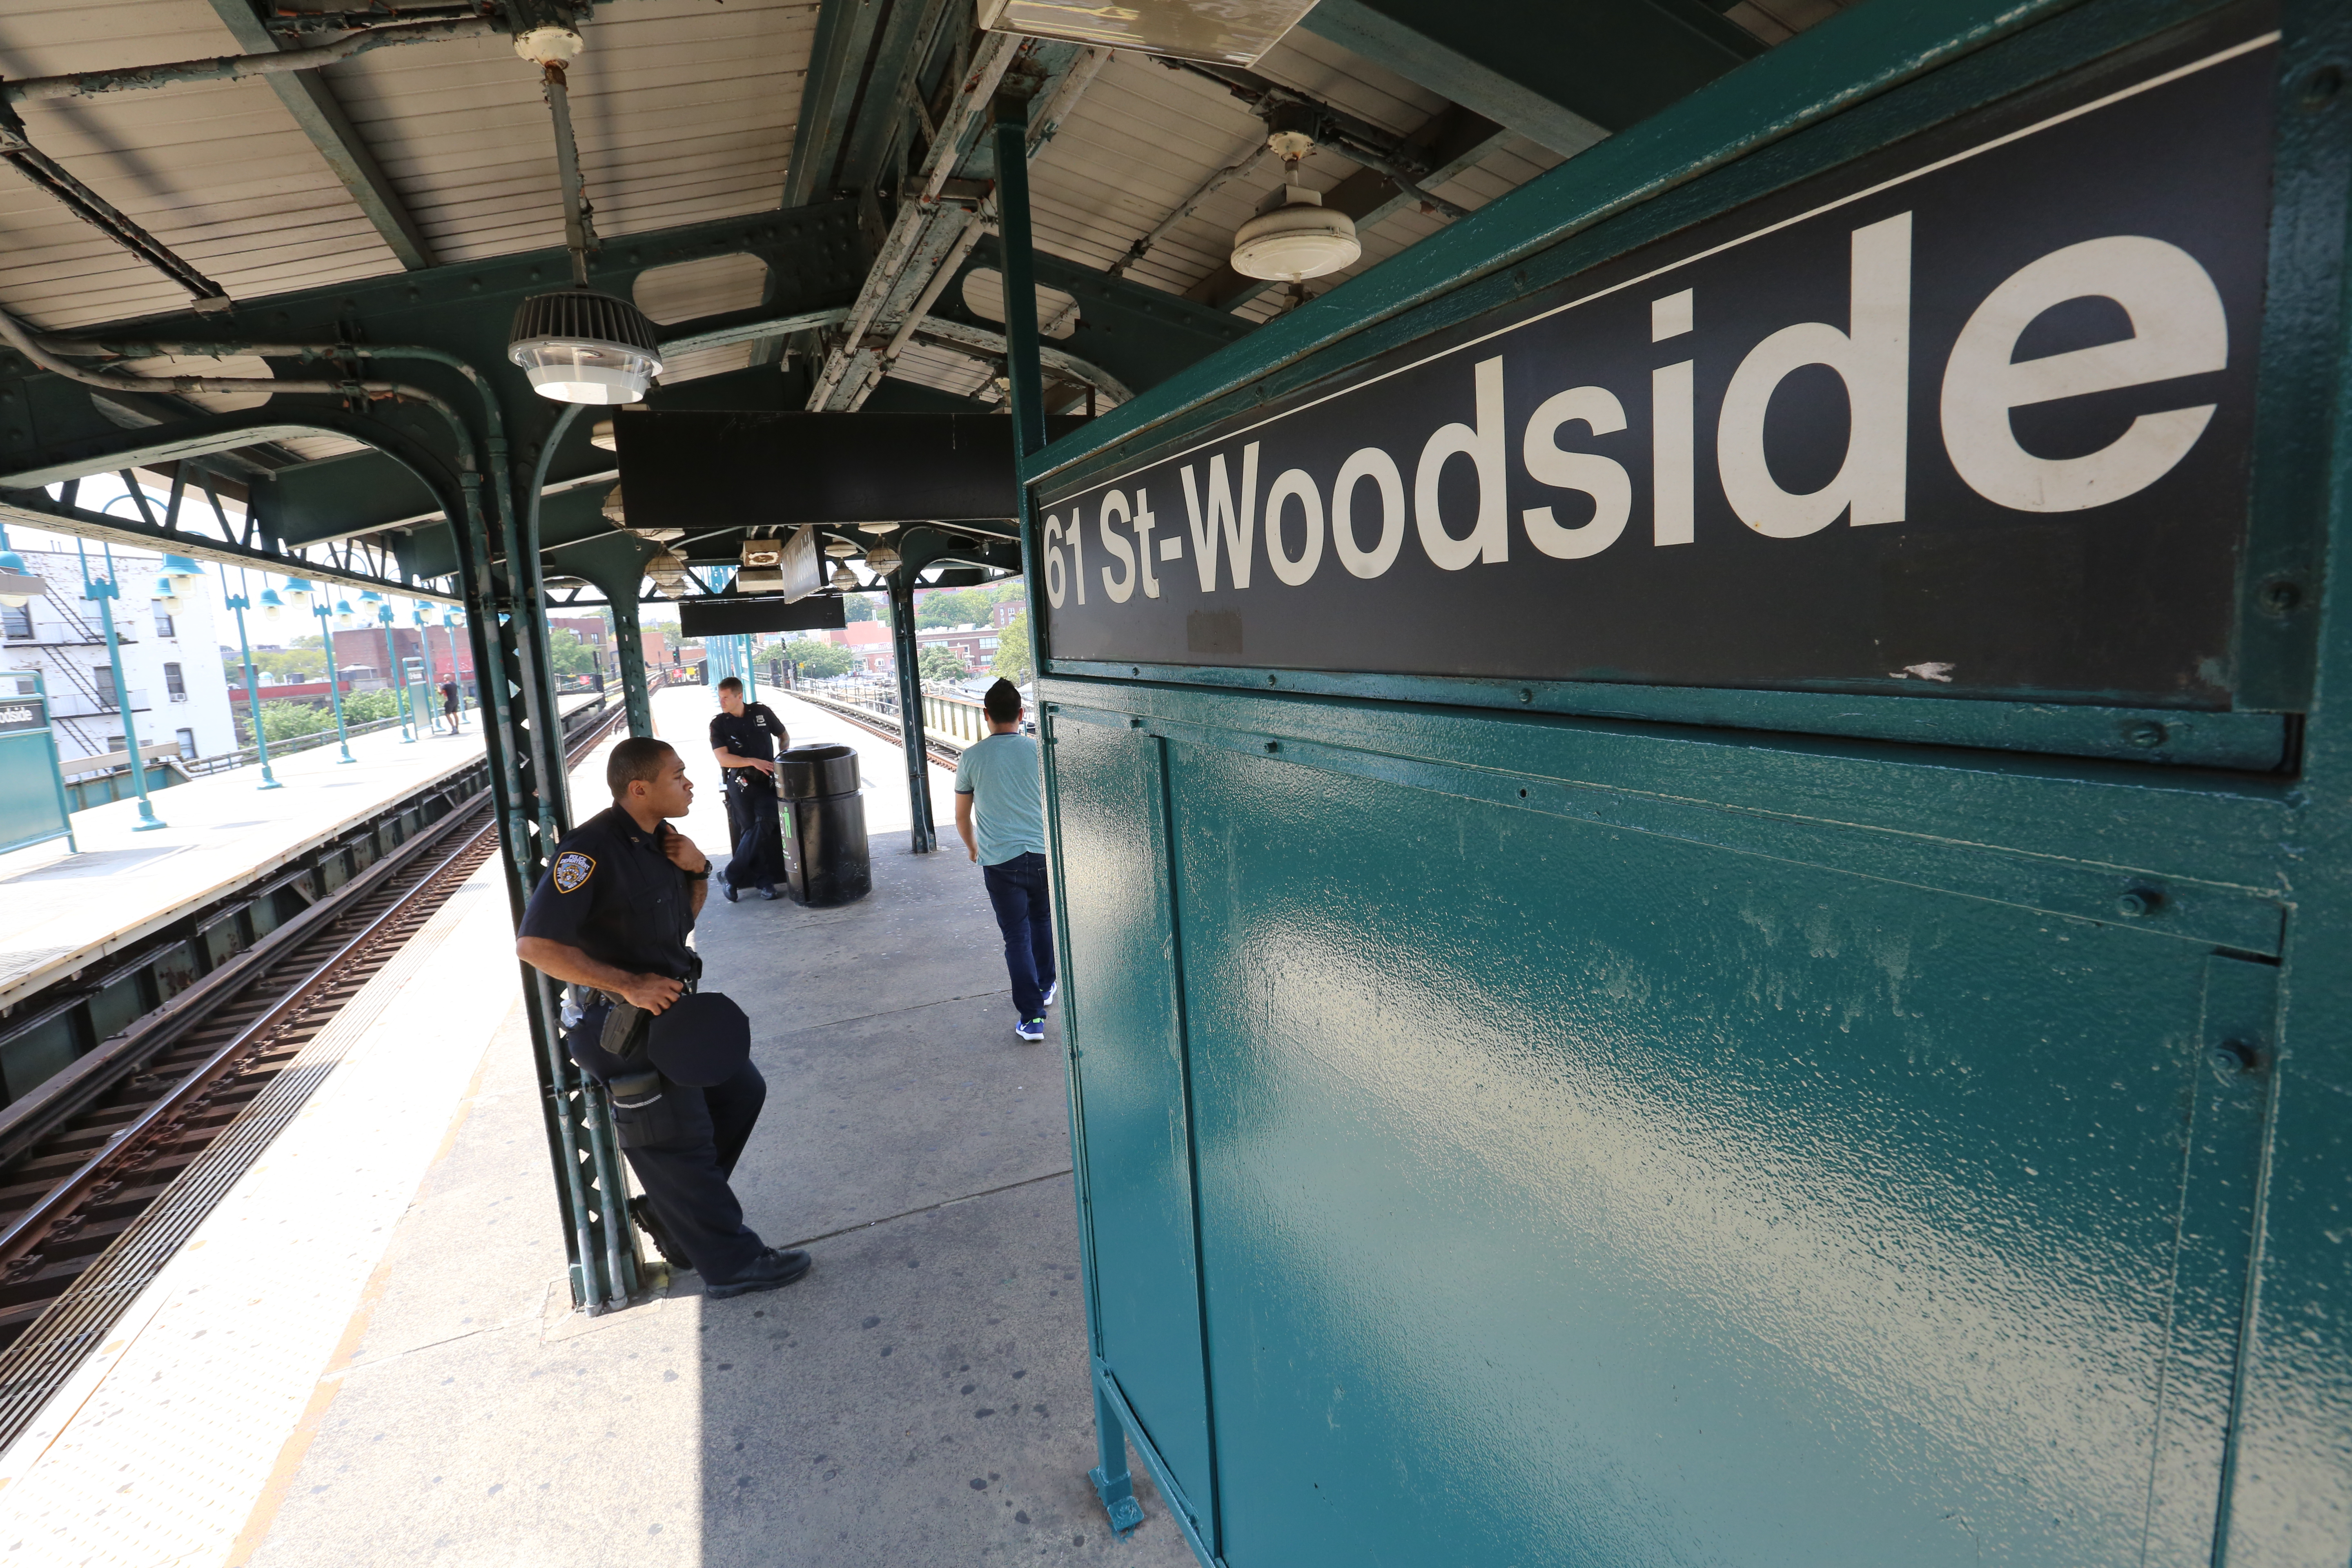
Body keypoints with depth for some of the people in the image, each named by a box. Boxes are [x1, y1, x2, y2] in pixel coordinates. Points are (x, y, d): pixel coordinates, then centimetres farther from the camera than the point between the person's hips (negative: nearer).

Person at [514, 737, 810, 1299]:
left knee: (740, 1089, 18)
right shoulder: (591, 850, -23)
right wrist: (628, 985, -26)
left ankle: (672, 1215, 32)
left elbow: (685, 916, 18)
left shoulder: (657, 839, 5)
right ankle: (729, 1262, 17)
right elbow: (535, 944, -26)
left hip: (671, 1003, 9)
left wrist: (698, 871, -3)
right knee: (679, 1140, 2)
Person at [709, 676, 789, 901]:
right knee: (749, 829, -3)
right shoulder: (718, 724, 2)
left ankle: (731, 877, -5)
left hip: (767, 780, 1)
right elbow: (722, 758, -8)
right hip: (739, 782, 0)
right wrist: (753, 762, -19)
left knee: (764, 825, -14)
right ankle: (764, 881, 8)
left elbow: (783, 735, 19)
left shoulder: (762, 712, 5)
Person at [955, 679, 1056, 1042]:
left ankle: (1032, 1016, 3)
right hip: (1042, 854, 2)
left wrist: (973, 848, 25)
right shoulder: (1039, 751, -4)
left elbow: (962, 817, 6)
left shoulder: (972, 757, -4)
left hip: (999, 861, -1)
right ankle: (1046, 986, 40)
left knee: (1016, 936, 4)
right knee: (1042, 921, 24)